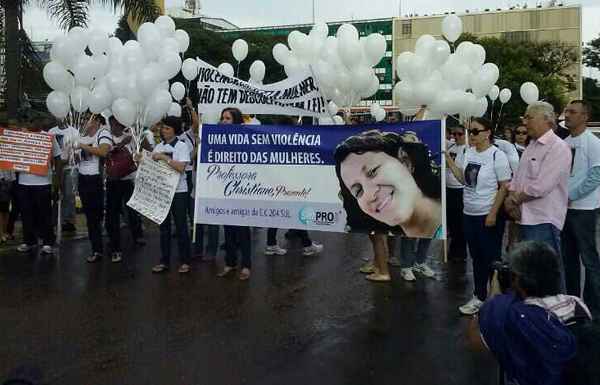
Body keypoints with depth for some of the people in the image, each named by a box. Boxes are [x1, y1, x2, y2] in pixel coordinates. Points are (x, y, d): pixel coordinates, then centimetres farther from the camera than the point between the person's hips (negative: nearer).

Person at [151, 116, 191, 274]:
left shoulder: (182, 146, -6)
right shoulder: (158, 147, 10)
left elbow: (181, 167, -18)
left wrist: (164, 157, -19)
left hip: (178, 191, -5)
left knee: (181, 226, 2)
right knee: (164, 226, 10)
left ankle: (185, 261, 13)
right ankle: (164, 261, 19)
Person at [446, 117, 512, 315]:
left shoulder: (497, 155, -13)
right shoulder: (469, 153, 6)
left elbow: (505, 187, -13)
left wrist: (493, 214, -17)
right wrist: (448, 159, 5)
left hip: (489, 216, -7)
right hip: (469, 214, 7)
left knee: (491, 258, 3)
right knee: (476, 257, 15)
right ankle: (479, 297, 27)